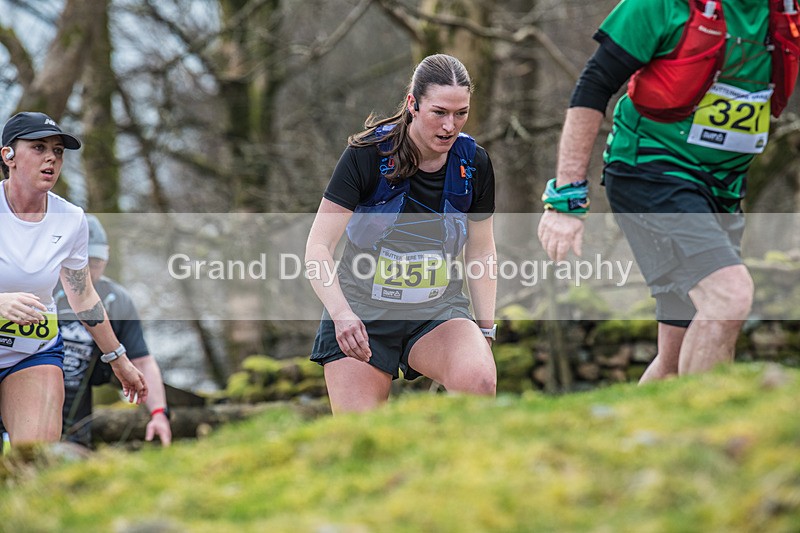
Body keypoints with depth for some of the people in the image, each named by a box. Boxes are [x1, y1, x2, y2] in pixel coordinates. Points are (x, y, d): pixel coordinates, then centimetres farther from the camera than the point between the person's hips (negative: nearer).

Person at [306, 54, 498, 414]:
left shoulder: (473, 163, -3)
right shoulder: (367, 155, -14)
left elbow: (481, 253, 11)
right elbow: (318, 246, -16)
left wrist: (485, 331, 4)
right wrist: (341, 313, -31)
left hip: (438, 312, 2)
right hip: (360, 316, -2)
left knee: (478, 381, -30)